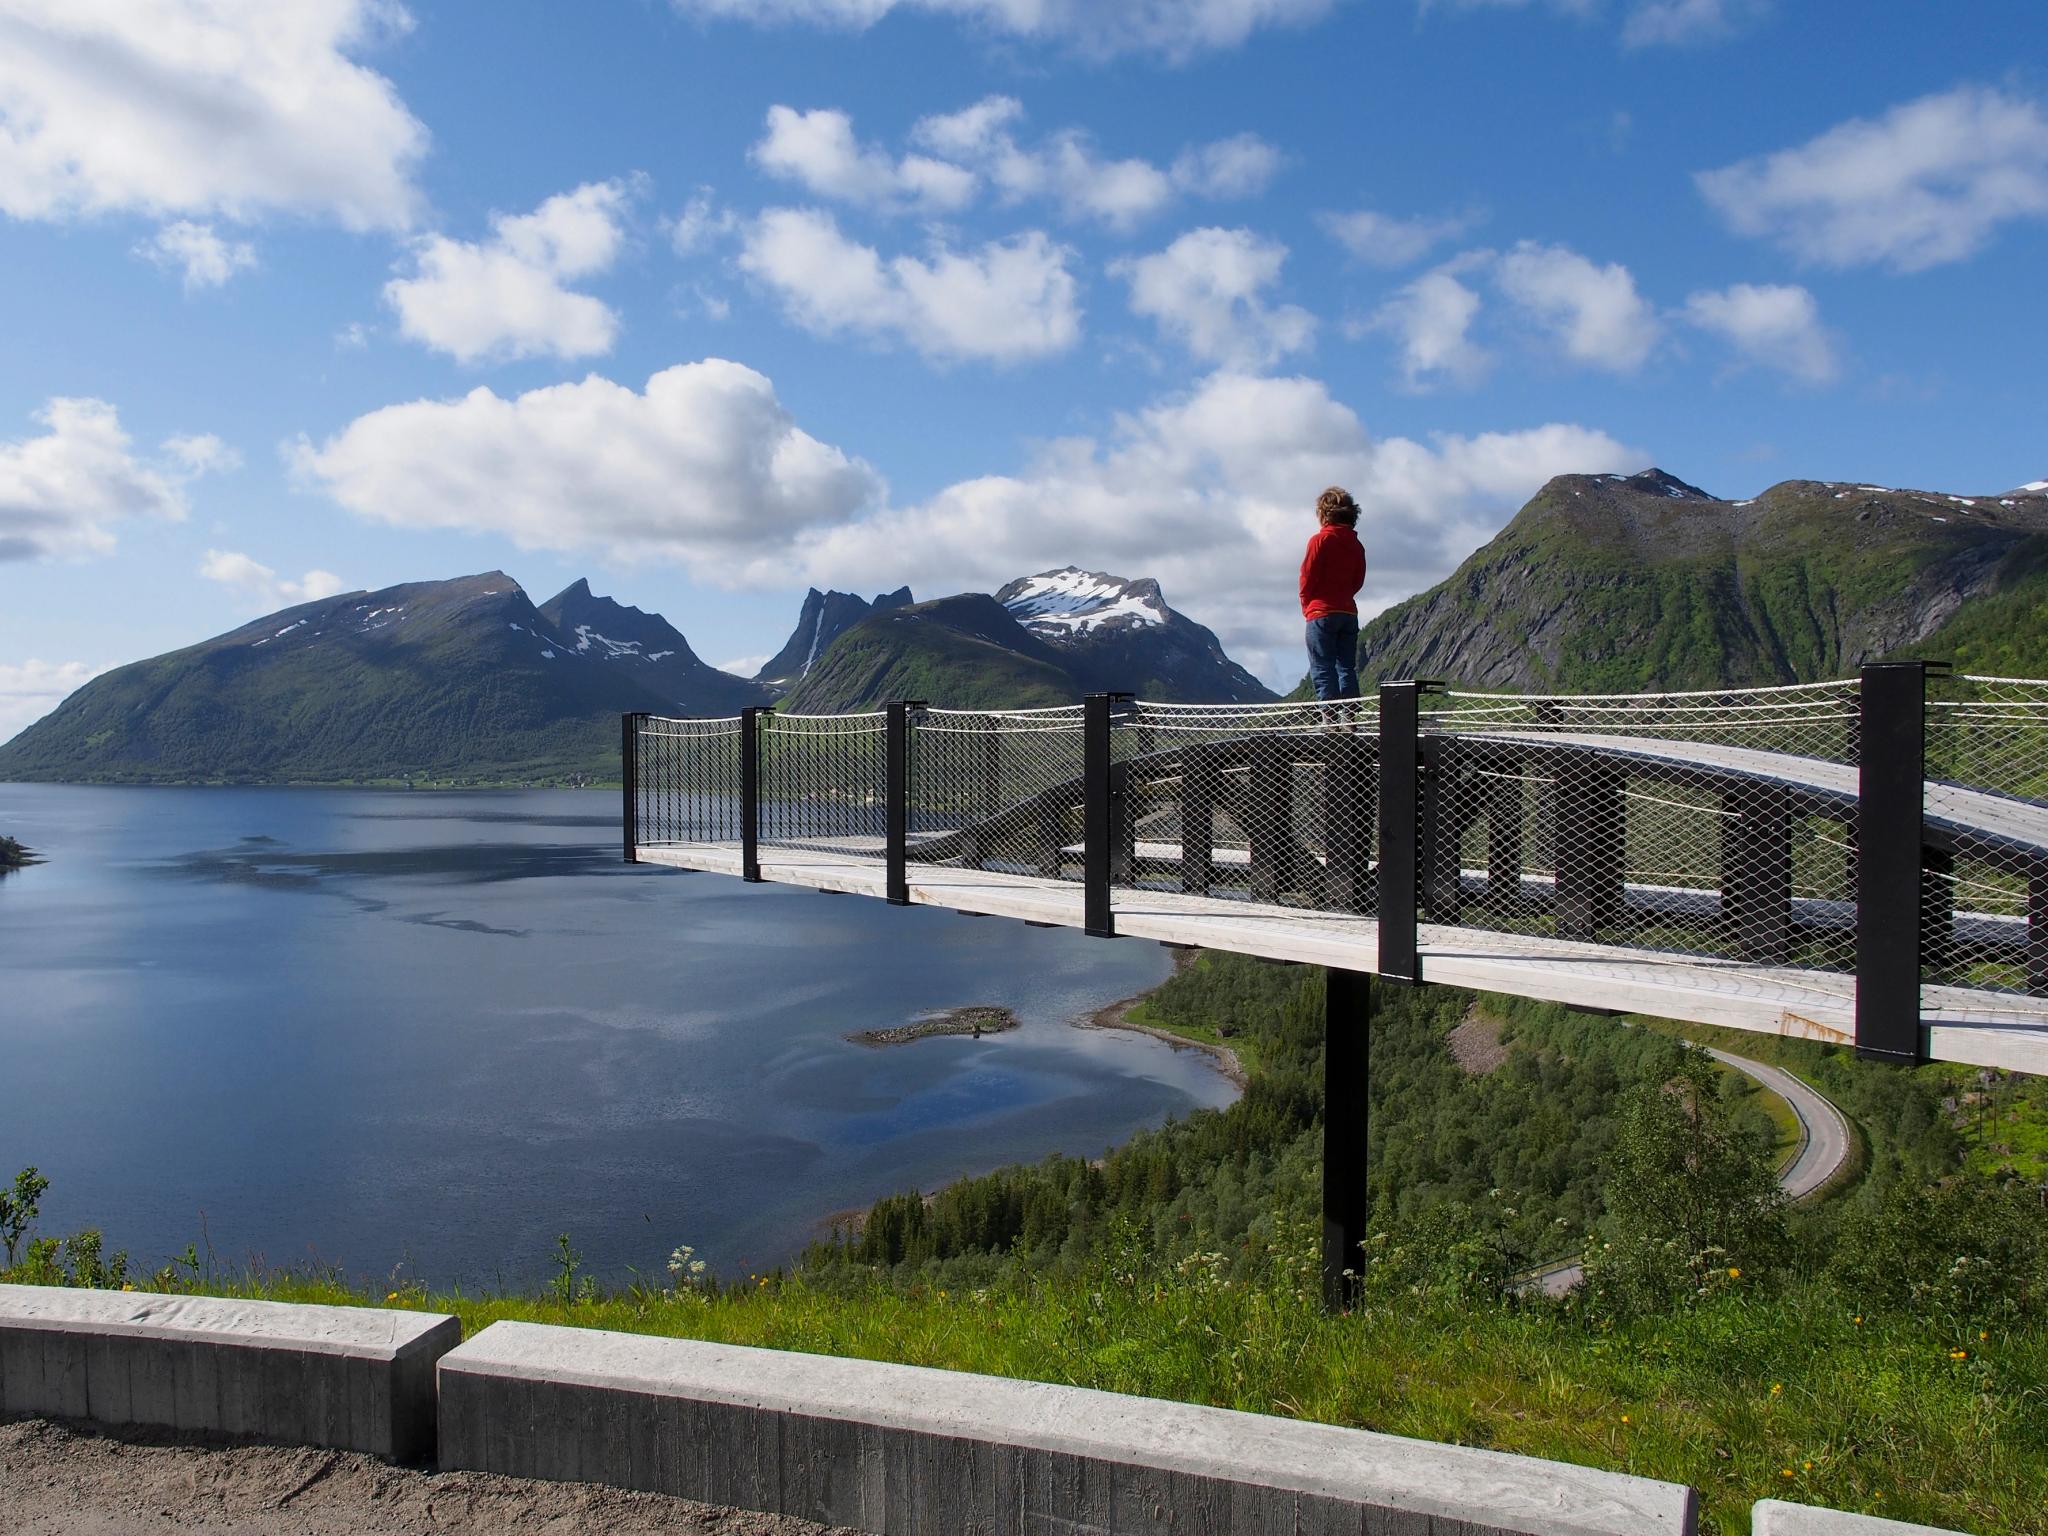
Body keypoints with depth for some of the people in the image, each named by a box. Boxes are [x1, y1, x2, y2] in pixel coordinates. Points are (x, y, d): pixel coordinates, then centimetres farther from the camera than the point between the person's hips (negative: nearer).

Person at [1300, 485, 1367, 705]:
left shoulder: (1320, 539, -7)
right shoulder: (1356, 544, 10)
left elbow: (1308, 576, -7)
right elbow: (1358, 580, 11)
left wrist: (1306, 604, 7)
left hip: (1322, 613, -6)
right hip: (1348, 611, 6)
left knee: (1322, 670, -5)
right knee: (1347, 668, 8)